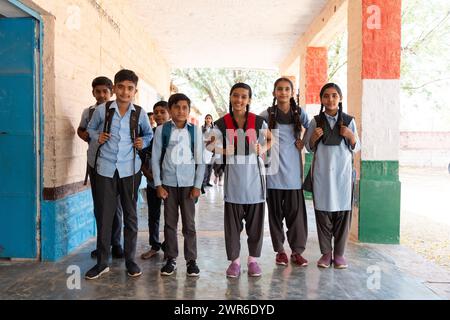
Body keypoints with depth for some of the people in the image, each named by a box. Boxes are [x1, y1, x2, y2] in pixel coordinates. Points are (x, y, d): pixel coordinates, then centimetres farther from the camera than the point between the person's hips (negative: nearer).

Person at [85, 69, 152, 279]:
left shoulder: (139, 114, 1)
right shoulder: (102, 110, -2)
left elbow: (149, 134, 17)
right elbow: (90, 129, 15)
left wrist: (143, 142, -3)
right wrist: (97, 136, -6)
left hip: (130, 170, 1)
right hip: (105, 168, 0)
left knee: (130, 215, 8)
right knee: (104, 215, 4)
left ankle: (130, 260, 23)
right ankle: (102, 262, 18)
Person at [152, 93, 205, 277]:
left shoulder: (195, 130, 1)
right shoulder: (162, 130, 1)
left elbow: (200, 160, 3)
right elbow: (155, 158, 2)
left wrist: (197, 185, -2)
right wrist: (158, 184, -2)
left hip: (188, 182, 0)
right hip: (168, 182, 1)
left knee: (189, 223, 4)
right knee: (170, 222, 8)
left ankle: (191, 260, 14)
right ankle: (171, 258, 19)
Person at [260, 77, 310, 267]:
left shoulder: (299, 113, 5)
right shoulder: (267, 115, 2)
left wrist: (304, 141, 0)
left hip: (293, 169, 1)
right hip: (274, 169, 0)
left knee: (295, 209, 1)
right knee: (276, 210, 5)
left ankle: (297, 250, 12)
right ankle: (280, 250, 17)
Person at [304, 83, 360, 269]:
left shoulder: (348, 121, 4)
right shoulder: (316, 121, 5)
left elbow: (356, 149, 8)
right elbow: (309, 148, 9)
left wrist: (351, 136, -11)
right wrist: (314, 137, -11)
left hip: (343, 172, 0)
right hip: (322, 173, 0)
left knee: (343, 212, 3)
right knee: (323, 212, 3)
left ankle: (339, 253, 15)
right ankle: (326, 252, 15)